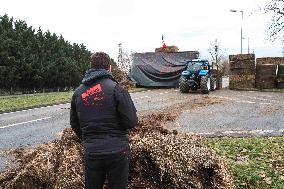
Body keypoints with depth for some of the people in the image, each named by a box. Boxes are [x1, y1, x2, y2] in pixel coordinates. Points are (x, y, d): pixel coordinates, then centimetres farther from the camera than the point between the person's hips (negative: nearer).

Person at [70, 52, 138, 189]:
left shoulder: (78, 92, 3)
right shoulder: (115, 88, -12)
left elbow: (74, 124, 9)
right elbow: (131, 121, -14)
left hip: (90, 152, 4)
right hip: (117, 151, -3)